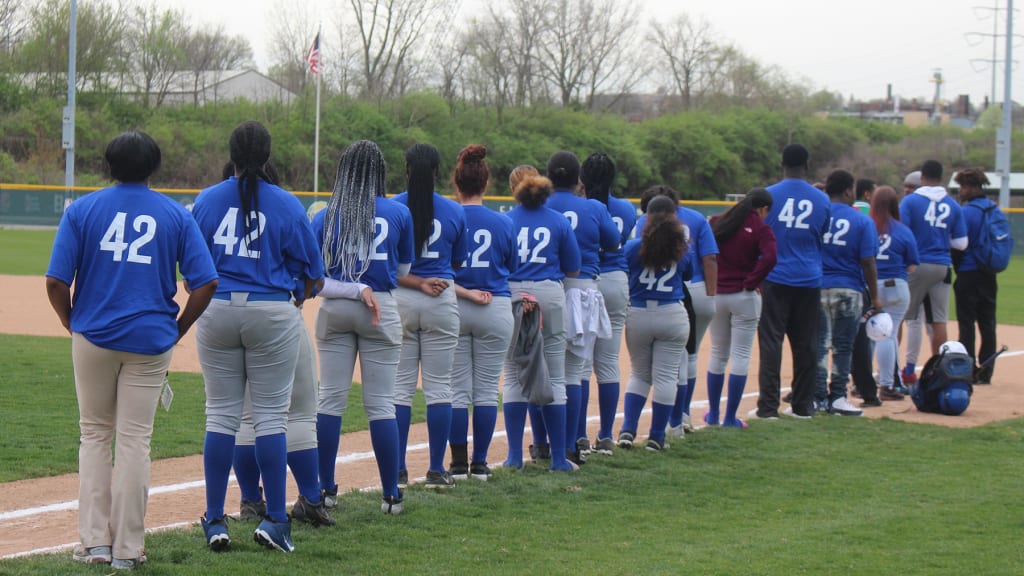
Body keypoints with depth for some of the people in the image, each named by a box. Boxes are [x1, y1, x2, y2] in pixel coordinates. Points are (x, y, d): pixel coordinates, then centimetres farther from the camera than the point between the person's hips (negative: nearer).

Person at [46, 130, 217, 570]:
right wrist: (177, 330, 6)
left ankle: (95, 541, 9)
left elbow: (56, 282, -7)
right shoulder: (176, 215, 1)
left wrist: (72, 324, 9)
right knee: (134, 439, 5)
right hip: (151, 342, 0)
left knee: (95, 434, 13)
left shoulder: (81, 210, -1)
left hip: (93, 336, 0)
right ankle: (127, 549, 6)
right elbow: (205, 283, -6)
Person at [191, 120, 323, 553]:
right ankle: (275, 520, 2)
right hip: (271, 313, -2)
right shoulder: (287, 205, -4)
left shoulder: (206, 200, 1)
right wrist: (305, 292, 21)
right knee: (271, 415, 3)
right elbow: (312, 272, -1)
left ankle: (215, 521, 9)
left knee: (220, 414, 8)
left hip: (216, 311, 2)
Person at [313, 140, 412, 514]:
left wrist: (352, 289, -7)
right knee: (381, 403, 2)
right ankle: (390, 495, 4)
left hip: (335, 312, 1)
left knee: (330, 399, 8)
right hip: (382, 309, -1)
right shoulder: (399, 214, 0)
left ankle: (326, 489, 10)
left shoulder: (325, 217, 1)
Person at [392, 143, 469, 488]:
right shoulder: (454, 212, 1)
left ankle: (398, 471, 6)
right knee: (439, 387, 5)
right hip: (442, 303, 0)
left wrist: (417, 284, -8)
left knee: (400, 387, 5)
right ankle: (437, 471, 6)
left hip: (399, 302, 0)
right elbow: (458, 263, 8)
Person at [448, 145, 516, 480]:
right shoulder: (503, 223, -1)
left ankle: (459, 463, 6)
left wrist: (463, 292, -6)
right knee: (487, 390, 7)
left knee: (457, 390, 6)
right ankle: (480, 463, 9)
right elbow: (511, 269, 7)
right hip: (496, 309, 0)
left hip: (452, 310, 0)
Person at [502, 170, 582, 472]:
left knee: (514, 377, 7)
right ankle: (558, 457, 4)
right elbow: (573, 269, 5)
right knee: (554, 378, 4)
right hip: (550, 296, 0)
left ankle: (515, 455, 3)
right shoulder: (559, 221, 1)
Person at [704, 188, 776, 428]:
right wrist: (751, 282, -12)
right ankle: (730, 417, 1)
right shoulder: (761, 229, -9)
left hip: (715, 295, 4)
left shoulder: (717, 222, 4)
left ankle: (713, 414, 22)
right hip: (744, 298, -4)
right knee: (741, 356, 2)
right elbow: (769, 258, -24)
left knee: (718, 354, 16)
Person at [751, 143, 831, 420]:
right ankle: (803, 405, 14)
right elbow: (822, 236, 14)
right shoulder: (821, 200, 3)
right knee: (805, 344, 9)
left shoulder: (768, 195, -5)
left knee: (771, 342, -3)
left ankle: (768, 406, -7)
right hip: (809, 280, 3)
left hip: (774, 279, -3)